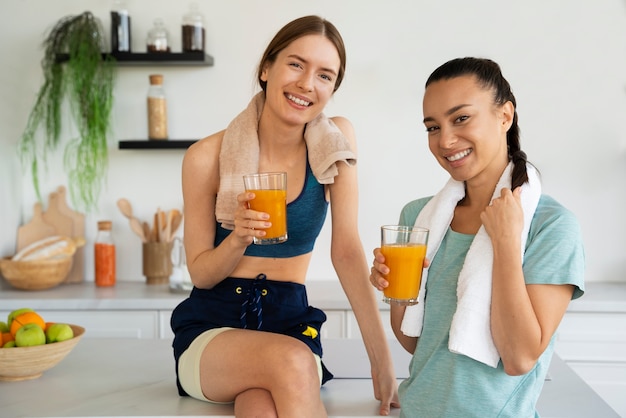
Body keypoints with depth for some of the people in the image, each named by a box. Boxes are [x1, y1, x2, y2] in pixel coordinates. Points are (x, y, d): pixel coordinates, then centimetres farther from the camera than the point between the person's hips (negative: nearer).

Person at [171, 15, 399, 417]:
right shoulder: (207, 156, -8)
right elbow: (201, 274, 0)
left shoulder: (337, 140, -3)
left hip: (291, 321, 1)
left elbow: (347, 249, -6)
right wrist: (240, 237, -23)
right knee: (292, 361, -33)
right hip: (212, 323, 0)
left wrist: (383, 364, -12)